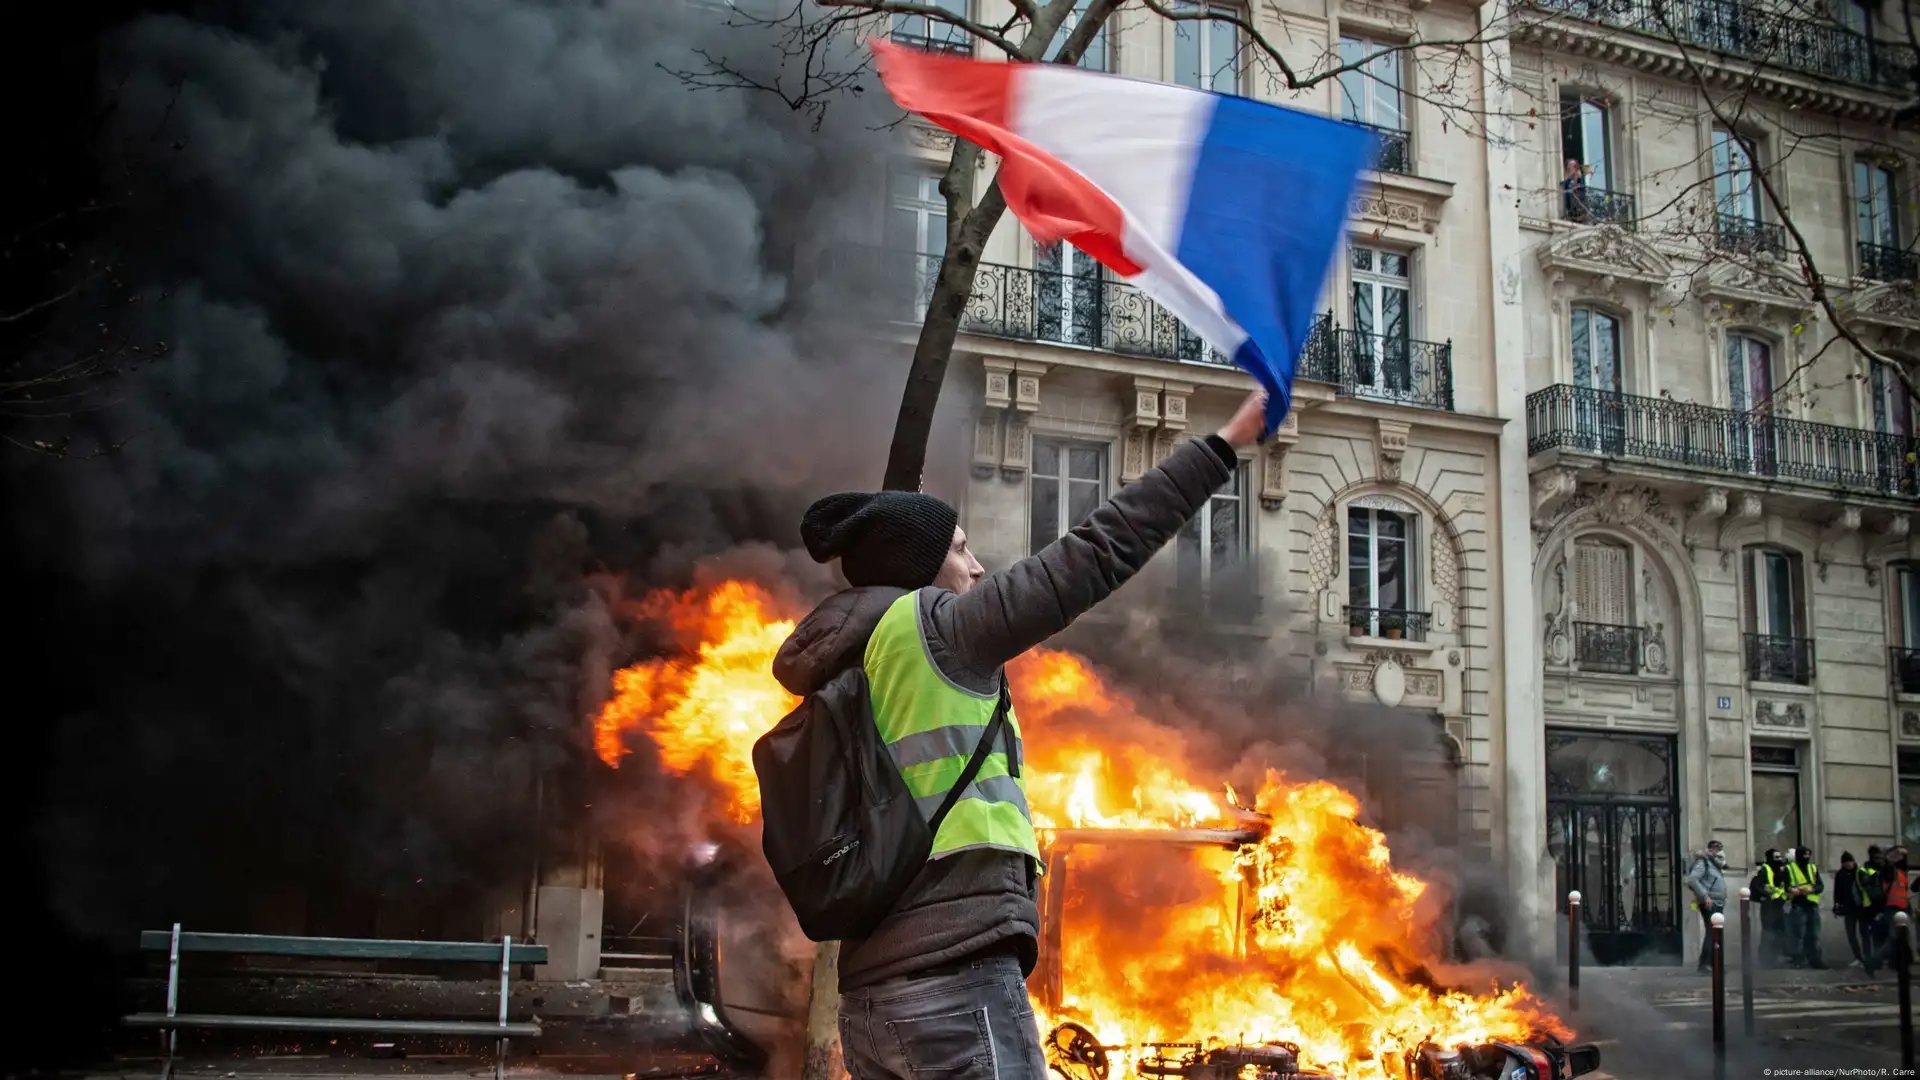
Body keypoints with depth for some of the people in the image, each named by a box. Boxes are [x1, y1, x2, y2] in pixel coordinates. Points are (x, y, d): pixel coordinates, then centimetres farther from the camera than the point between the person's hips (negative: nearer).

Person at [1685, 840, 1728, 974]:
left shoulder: (1716, 864, 21)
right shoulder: (1703, 862, -7)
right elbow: (1692, 879, -18)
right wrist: (1705, 896, -22)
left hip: (1718, 904, 9)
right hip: (1709, 904, -9)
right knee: (1711, 933, -14)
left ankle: (1711, 964, 15)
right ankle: (1704, 965, -16)